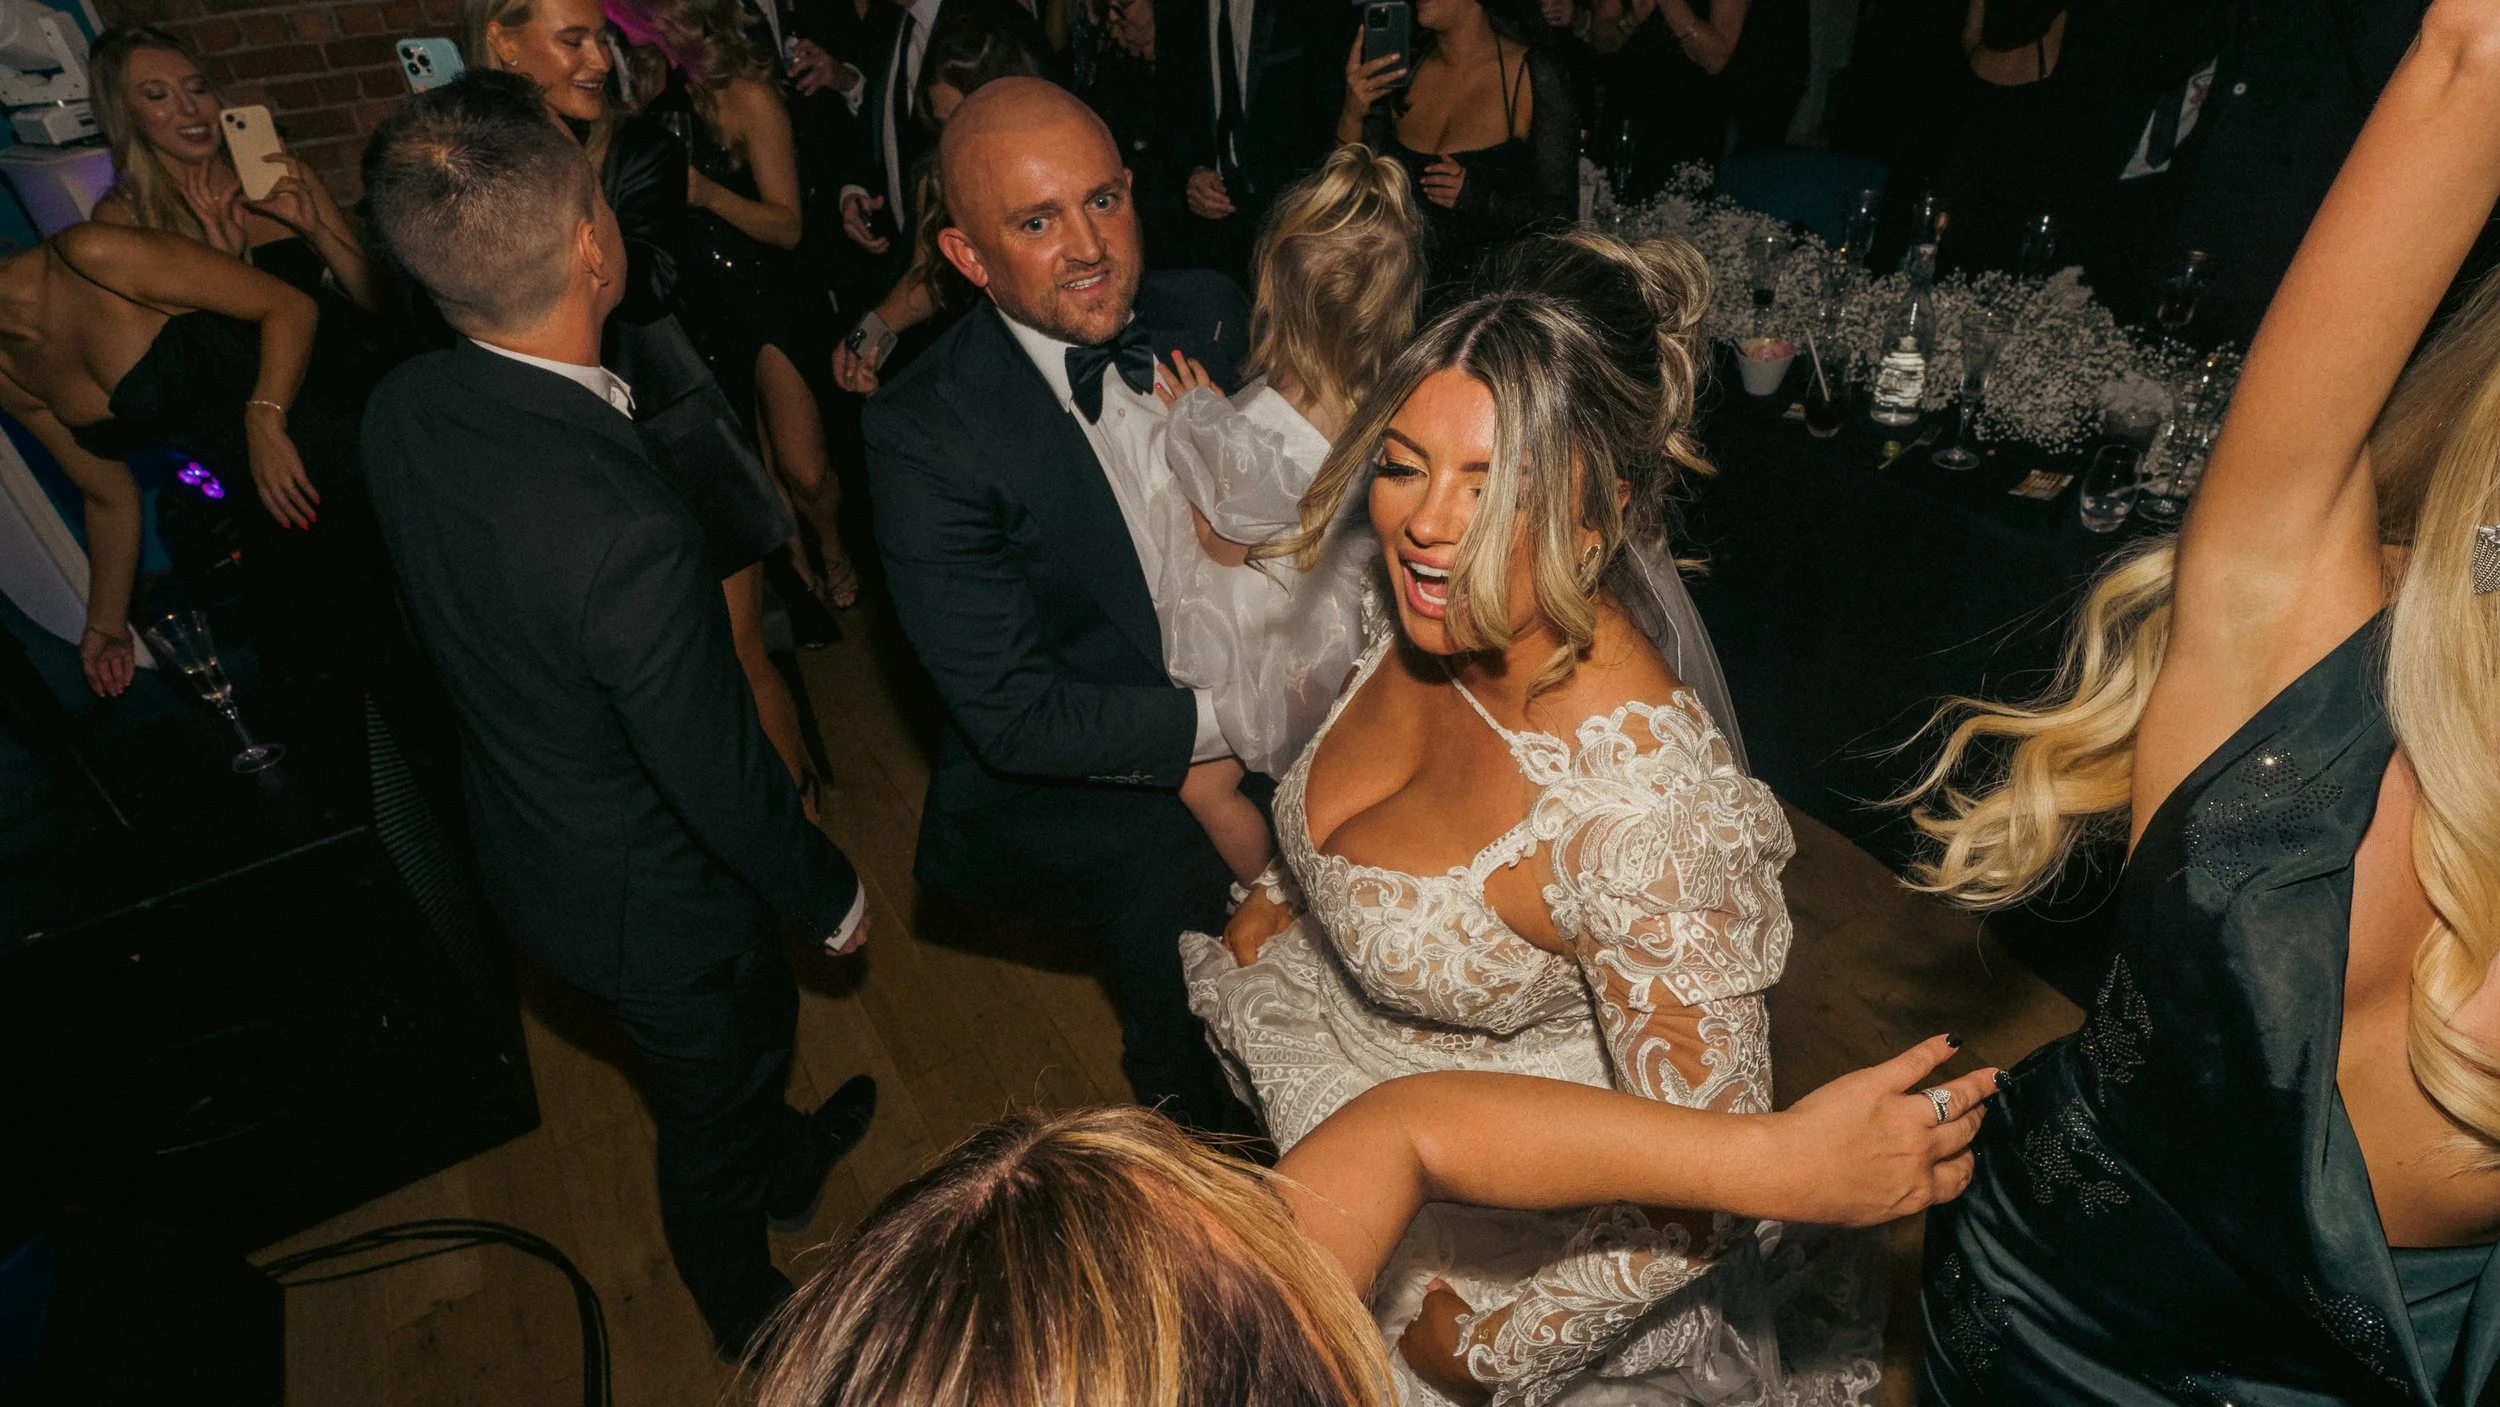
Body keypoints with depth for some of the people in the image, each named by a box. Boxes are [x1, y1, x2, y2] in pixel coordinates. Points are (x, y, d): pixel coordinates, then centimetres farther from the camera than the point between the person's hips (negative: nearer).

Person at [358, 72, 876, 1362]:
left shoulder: (402, 411, -15)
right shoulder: (628, 537, -41)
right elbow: (720, 779, -28)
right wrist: (832, 897, -10)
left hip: (525, 836, 7)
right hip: (651, 900, -6)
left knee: (752, 1027, 33)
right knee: (710, 1109, 23)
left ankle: (781, 1162, 65)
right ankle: (753, 1324, 55)